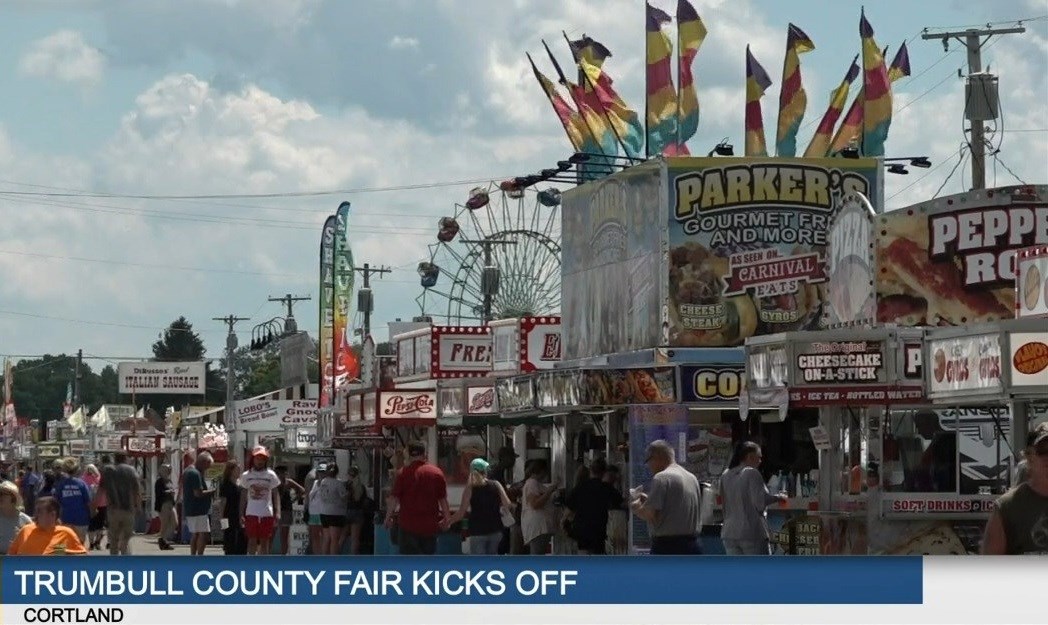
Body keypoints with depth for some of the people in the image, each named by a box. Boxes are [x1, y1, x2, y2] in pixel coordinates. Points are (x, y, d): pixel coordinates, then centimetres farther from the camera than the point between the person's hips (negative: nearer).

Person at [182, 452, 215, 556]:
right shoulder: (195, 474, -17)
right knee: (203, 534, -9)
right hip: (199, 510, -10)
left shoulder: (187, 471, 17)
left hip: (189, 510, 10)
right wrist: (212, 491, -10)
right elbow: (198, 493, -23)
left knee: (194, 534, 13)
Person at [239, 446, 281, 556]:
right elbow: (243, 496, 9)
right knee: (252, 541, -2)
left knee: (265, 541, 4)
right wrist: (241, 514, 2)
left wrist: (277, 512, -4)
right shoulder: (246, 475, 6)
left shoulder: (271, 475, 4)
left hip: (267, 514, 0)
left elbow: (276, 495, 6)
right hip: (251, 513, 0)